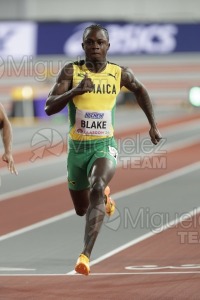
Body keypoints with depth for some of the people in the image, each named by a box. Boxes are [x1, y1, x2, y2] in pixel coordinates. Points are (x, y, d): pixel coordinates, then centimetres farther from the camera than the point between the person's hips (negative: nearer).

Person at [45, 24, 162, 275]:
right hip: (76, 148, 2)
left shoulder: (120, 74, -2)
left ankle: (85, 255, -38)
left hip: (104, 146, -2)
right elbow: (49, 108, -15)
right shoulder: (71, 71, -8)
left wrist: (153, 124, 18)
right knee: (82, 209, 16)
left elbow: (139, 90, 20)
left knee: (96, 189, -31)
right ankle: (105, 197, 54)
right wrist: (75, 90, -30)